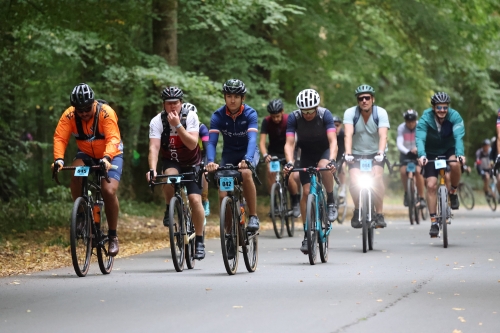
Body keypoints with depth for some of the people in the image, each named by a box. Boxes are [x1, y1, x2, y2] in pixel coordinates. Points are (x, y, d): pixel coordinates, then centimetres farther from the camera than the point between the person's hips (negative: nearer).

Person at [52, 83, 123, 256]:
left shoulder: (106, 112, -26)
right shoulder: (69, 115, -18)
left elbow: (113, 138, -36)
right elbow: (60, 138, -26)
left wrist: (107, 158, -54)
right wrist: (58, 159, -43)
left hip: (111, 156, -2)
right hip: (86, 154, 2)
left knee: (109, 191, -22)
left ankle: (113, 236, -5)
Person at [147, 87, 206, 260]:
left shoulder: (190, 116, -18)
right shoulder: (157, 121, -18)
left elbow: (192, 144, -28)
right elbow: (154, 147, -28)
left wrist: (177, 125, -37)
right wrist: (152, 170, -43)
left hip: (192, 163, 0)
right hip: (171, 162, 0)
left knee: (195, 199, -16)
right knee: (169, 176, -36)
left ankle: (199, 241, -2)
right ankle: (169, 210, -9)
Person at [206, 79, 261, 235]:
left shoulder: (250, 114, -22)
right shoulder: (218, 116, -18)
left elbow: (252, 138, -34)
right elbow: (211, 142, -26)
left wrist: (247, 160, -53)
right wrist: (210, 162, -46)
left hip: (248, 152, -2)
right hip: (229, 153, 2)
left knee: (245, 173, -35)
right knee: (223, 194, -12)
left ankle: (253, 216, -24)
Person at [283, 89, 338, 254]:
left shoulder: (325, 114, -25)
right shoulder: (294, 118, -21)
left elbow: (333, 141, -31)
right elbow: (289, 143, -25)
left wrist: (332, 160, -48)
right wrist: (289, 162, -42)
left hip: (324, 151, -2)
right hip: (307, 154, 2)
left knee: (324, 166, -37)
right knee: (306, 191, -9)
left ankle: (331, 202, -15)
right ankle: (307, 234, -1)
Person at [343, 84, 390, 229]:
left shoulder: (381, 113, -14)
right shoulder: (350, 113, -14)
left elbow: (383, 135, -27)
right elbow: (348, 134, -27)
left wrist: (380, 152, -45)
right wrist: (348, 153, -43)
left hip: (375, 153, 0)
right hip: (356, 153, 0)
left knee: (377, 178, -25)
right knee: (355, 181, -22)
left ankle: (379, 214, -15)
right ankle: (357, 209, 5)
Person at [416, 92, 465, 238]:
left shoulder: (454, 116, -20)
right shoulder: (425, 119, -21)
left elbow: (458, 136, -32)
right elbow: (420, 138, -32)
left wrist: (460, 154, -50)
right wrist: (421, 155, -51)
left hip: (449, 150, 0)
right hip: (431, 153, 0)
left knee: (455, 164, -34)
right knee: (431, 185, -13)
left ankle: (453, 192, -7)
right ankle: (433, 222, -5)